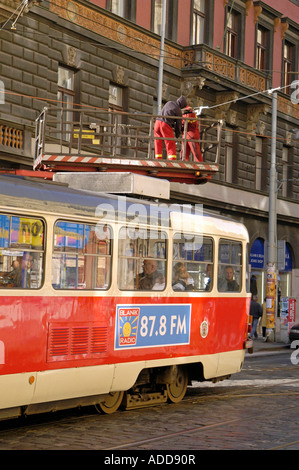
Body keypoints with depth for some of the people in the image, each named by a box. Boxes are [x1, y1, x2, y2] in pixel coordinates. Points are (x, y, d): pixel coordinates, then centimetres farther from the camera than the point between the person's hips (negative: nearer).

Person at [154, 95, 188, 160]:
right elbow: (178, 124, 5)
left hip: (157, 122, 6)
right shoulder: (178, 111, -1)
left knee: (158, 145, 9)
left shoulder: (169, 103, 17)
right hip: (165, 125, -6)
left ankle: (158, 160, 6)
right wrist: (177, 135, 20)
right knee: (171, 145, -3)